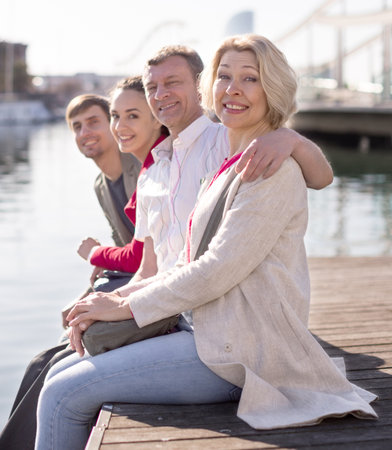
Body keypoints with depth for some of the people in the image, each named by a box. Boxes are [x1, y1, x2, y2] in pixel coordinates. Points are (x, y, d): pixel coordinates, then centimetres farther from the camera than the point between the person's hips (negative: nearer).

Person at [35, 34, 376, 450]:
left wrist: (126, 306, -9)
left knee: (64, 395, -9)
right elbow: (189, 267, 16)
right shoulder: (227, 168, 17)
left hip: (239, 353, -9)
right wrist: (117, 297, 3)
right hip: (214, 334, 9)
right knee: (61, 374, 7)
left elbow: (218, 270, -19)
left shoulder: (275, 169, -13)